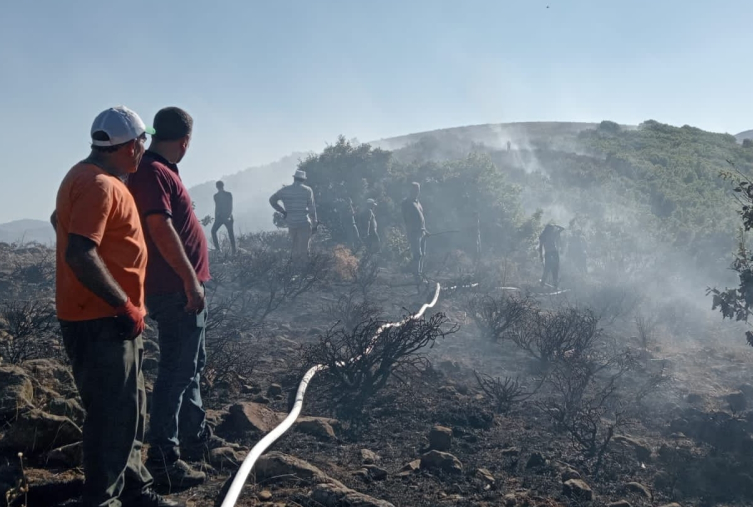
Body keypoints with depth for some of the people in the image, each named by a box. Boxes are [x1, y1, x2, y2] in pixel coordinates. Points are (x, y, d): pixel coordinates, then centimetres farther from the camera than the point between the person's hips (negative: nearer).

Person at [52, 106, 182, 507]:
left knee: (127, 410, 18)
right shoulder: (99, 185, -19)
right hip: (101, 321, -11)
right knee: (113, 415, -2)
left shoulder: (92, 177, 13)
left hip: (108, 317, 11)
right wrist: (125, 305, -24)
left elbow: (59, 220, 28)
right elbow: (80, 255, -29)